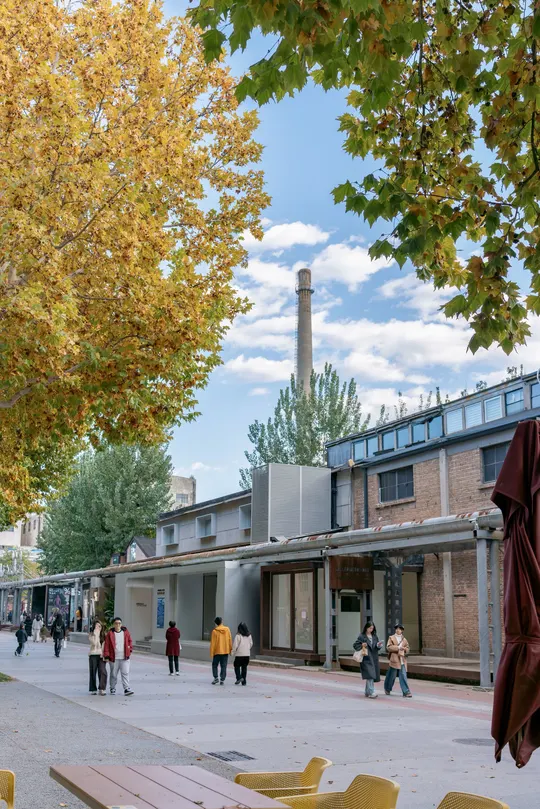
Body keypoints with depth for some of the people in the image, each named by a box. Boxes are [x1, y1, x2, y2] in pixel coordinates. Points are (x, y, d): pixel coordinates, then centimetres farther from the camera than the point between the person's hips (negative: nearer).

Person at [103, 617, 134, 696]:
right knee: (113, 674, 10)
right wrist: (106, 656, -8)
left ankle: (127, 689, -9)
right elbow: (106, 645, -3)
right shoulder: (110, 633, -2)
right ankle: (112, 689, 26)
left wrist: (130, 650, 9)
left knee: (125, 673, -7)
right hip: (114, 658, -1)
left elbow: (130, 641, 18)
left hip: (124, 658, 1)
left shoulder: (125, 631, 5)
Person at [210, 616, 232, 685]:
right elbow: (230, 640, 2)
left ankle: (216, 677, 1)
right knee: (223, 666, 7)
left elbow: (213, 643, -8)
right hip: (226, 651, 2)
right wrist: (230, 649, 12)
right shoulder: (227, 629, -2)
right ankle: (222, 680, 4)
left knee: (214, 665, 13)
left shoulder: (214, 631, -10)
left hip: (217, 651, -2)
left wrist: (211, 653, -3)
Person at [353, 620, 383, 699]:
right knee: (370, 675, -15)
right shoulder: (362, 636, -4)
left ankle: (367, 692, 21)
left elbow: (377, 647, 13)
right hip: (366, 658, -6)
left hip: (374, 658, 6)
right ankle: (371, 693, -17)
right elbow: (355, 645, -3)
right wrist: (362, 646, -18)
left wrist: (378, 645, -8)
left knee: (371, 676, 9)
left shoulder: (374, 636, 12)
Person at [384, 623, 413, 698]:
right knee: (391, 676, 6)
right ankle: (387, 689, 26)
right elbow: (388, 647, -11)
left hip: (402, 660, 3)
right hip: (394, 660, -3)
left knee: (403, 676, -3)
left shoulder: (404, 639, 13)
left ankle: (406, 692, -4)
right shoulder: (391, 638, 1)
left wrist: (405, 649, -6)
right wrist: (398, 648, -18)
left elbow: (407, 649, 18)